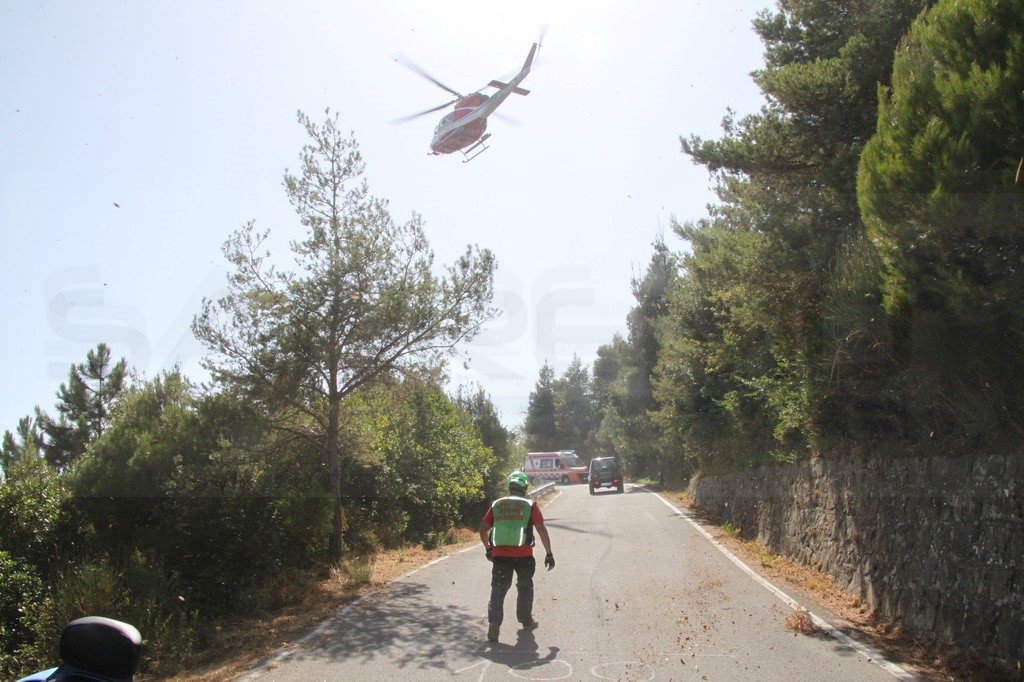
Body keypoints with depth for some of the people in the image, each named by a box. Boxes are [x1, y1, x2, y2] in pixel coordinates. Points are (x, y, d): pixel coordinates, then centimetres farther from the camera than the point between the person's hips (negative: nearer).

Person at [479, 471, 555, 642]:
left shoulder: (496, 505, 7)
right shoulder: (530, 505, 0)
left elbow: (483, 529, 9)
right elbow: (542, 530, -5)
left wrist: (488, 548, 23)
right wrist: (549, 553, 2)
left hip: (500, 555, 1)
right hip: (523, 555, -1)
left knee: (498, 591, 6)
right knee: (525, 588, 20)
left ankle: (494, 624, -6)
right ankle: (526, 621, 31)